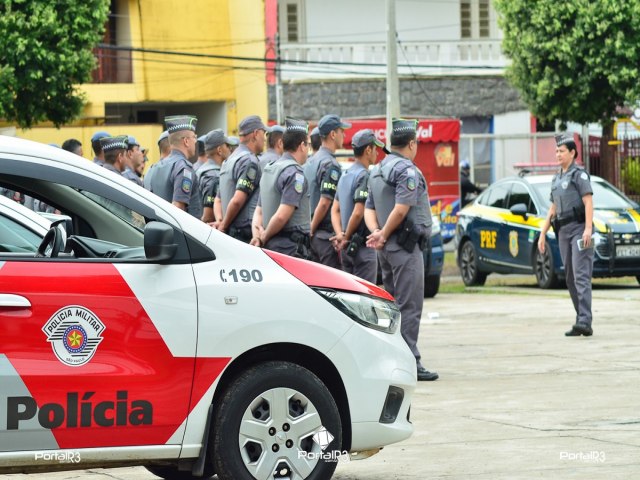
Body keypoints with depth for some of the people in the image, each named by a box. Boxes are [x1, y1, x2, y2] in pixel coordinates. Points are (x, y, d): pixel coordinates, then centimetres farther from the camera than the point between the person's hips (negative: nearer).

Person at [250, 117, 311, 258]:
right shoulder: (295, 173, -13)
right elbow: (282, 216, -20)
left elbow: (259, 211, 17)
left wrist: (257, 235, 2)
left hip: (271, 246, 9)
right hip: (291, 247, -9)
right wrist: (264, 238, -7)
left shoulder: (269, 169, 17)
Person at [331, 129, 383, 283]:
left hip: (347, 248, 9)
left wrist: (340, 234, 1)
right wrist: (346, 237, -9)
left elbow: (335, 210, 14)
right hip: (362, 245, -9)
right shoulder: (364, 176, -15)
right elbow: (358, 212, -22)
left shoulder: (345, 175, 14)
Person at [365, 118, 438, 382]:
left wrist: (376, 232, -2)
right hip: (406, 247, -9)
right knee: (409, 306, -9)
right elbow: (401, 209, -20)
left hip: (386, 249, 9)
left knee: (392, 305, 14)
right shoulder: (407, 171, -12)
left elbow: (369, 208, 14)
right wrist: (384, 235, -10)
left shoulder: (377, 170, 17)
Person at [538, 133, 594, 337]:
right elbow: (553, 210, 24)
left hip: (579, 229, -8)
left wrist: (588, 229, -24)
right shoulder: (557, 179, 21)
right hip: (563, 232, 8)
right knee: (571, 279, 5)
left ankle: (585, 322, -25)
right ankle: (581, 320, 8)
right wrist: (543, 234, 19)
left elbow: (588, 202, -13)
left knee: (581, 276, -17)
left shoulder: (579, 175, -3)